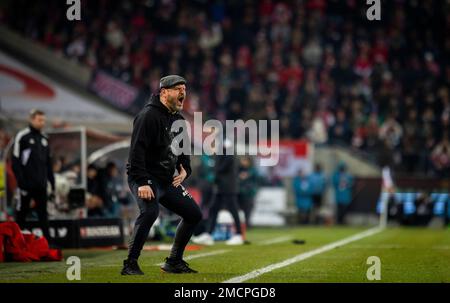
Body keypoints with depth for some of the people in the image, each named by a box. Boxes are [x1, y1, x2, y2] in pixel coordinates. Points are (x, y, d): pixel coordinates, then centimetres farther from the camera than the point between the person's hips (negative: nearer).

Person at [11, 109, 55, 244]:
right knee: (22, 212, 2)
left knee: (43, 212, 3)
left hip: (41, 184, 6)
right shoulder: (22, 136, -6)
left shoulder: (44, 138, 14)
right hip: (27, 183, -6)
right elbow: (16, 161, -10)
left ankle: (48, 239, 1)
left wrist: (52, 180, 13)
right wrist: (21, 181, -15)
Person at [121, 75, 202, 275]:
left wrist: (185, 169, 9)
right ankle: (130, 264, -24)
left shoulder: (178, 119, 13)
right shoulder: (149, 115, -16)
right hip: (145, 178, -9)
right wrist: (142, 183, -31)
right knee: (150, 211, -32)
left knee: (194, 214, 8)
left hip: (168, 180, 9)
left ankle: (174, 262, 19)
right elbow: (137, 150, -24)